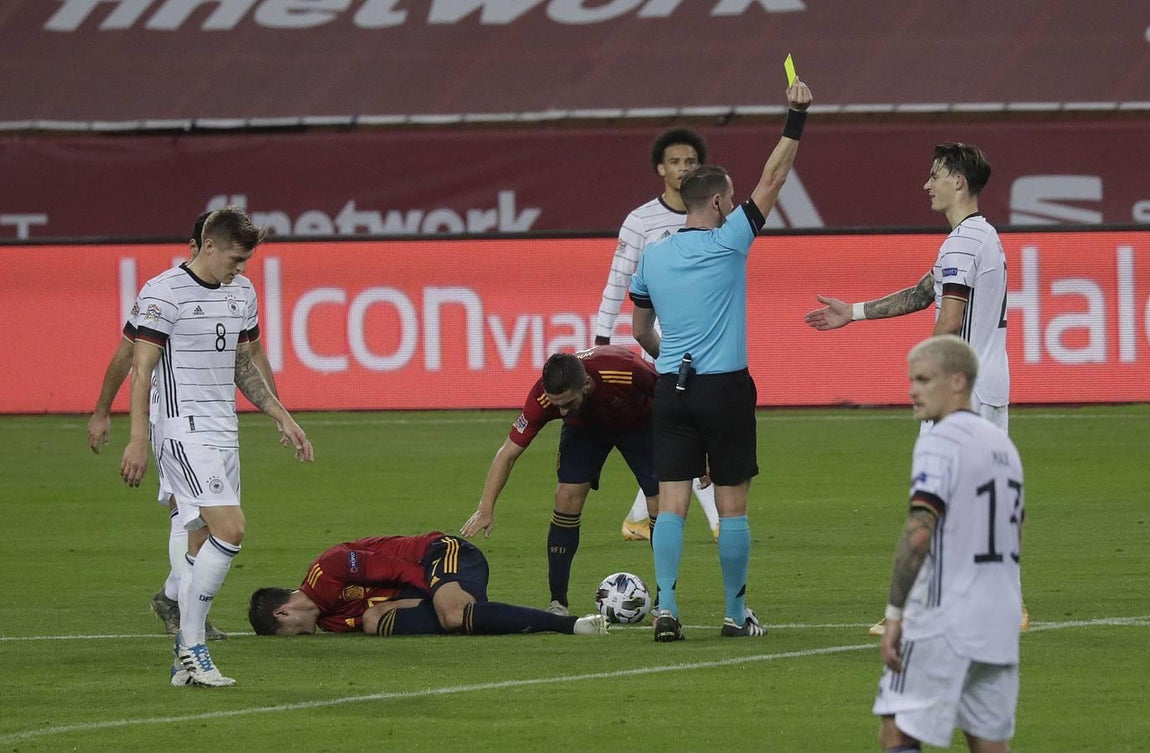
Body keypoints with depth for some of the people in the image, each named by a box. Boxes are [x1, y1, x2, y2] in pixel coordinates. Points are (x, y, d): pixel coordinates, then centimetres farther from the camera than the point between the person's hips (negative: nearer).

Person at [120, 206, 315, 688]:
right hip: (184, 429, -8)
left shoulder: (241, 292, 14)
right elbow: (142, 368, -10)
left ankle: (185, 657, 12)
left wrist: (283, 419, 20)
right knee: (230, 530, -18)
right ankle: (191, 650, -13)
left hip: (224, 431, 8)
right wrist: (138, 439, -16)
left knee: (205, 546, 7)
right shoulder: (164, 293, -9)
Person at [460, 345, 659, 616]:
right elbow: (509, 452, -24)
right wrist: (486, 509, -30)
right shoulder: (542, 397, -35)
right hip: (584, 428, 1)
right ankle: (558, 603, -6)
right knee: (568, 497, -15)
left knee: (659, 501, -12)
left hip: (639, 422, -1)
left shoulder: (628, 373, -42)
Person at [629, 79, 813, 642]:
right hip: (725, 387, -4)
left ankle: (666, 607, -13)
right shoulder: (728, 242, -6)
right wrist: (795, 119, 1)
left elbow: (641, 332, 17)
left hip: (671, 387, 4)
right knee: (732, 505, 4)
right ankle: (735, 612, 10)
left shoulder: (653, 256, 7)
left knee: (671, 501, -1)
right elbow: (772, 180, -3)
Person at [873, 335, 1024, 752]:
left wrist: (895, 613, -18)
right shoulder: (1003, 443, 15)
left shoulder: (940, 441, -11)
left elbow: (919, 533, -20)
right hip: (1001, 625, 8)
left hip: (943, 622, -8)